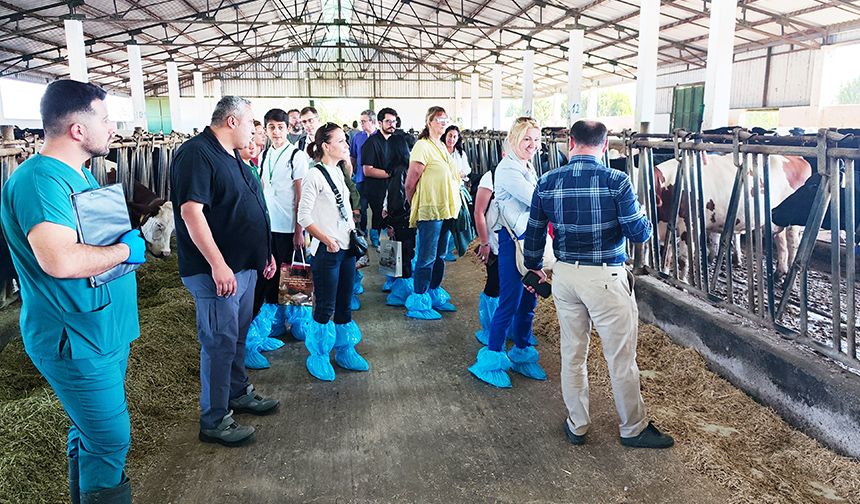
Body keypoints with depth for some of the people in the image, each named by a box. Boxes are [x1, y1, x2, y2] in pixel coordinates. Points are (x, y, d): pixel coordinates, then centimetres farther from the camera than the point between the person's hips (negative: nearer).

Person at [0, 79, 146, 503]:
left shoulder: (79, 174, 11)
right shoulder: (40, 179, -21)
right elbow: (61, 261, -35)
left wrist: (128, 240, 5)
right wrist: (125, 250, -19)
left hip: (104, 331, 10)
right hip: (78, 341, -10)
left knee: (91, 432, 22)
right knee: (110, 443, -1)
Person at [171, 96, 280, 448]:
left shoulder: (231, 157, 15)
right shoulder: (196, 154, -16)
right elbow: (191, 211, -25)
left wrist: (264, 252, 22)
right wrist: (218, 265, -28)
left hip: (244, 266, 10)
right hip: (219, 272, -10)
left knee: (237, 336, 21)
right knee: (220, 343, -2)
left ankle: (238, 393, 37)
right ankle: (214, 422, 10)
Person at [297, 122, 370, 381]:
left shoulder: (338, 172, 11)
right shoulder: (314, 176, -12)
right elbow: (304, 217, -15)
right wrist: (327, 240, -20)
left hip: (346, 248, 8)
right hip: (326, 251, -8)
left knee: (344, 304, 16)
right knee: (325, 307, 0)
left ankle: (344, 352, 30)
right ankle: (318, 358, 17)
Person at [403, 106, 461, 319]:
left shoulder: (442, 147, 15)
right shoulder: (422, 147, -14)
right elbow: (410, 183, -15)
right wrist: (414, 207, -4)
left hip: (446, 210, 9)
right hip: (429, 211, -9)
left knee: (439, 256, 16)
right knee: (427, 258, -3)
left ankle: (435, 294, 29)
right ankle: (419, 303, 6)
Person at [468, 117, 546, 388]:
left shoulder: (528, 168, 14)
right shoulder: (507, 169, -15)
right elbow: (536, 201, -20)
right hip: (513, 240, -9)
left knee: (529, 300, 14)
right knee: (510, 302, -4)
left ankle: (521, 354, 28)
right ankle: (491, 360, 10)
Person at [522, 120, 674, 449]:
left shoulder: (547, 183, -1)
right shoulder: (616, 181, -13)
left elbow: (534, 233, 7)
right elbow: (639, 233, -12)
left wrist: (534, 268, 23)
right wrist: (645, 220, 12)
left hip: (565, 275, 4)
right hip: (607, 278, -4)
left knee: (572, 354, 17)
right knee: (621, 359, 11)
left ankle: (577, 426, 30)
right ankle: (633, 428, 28)